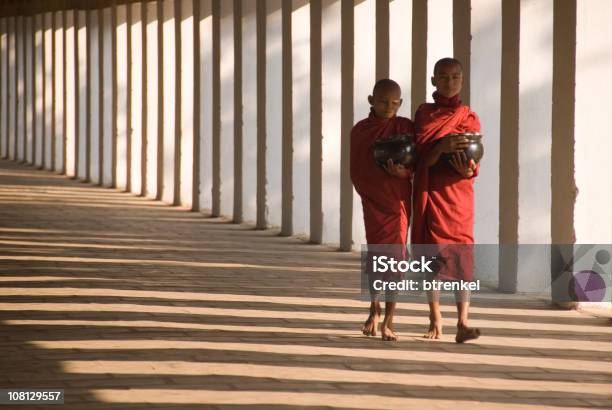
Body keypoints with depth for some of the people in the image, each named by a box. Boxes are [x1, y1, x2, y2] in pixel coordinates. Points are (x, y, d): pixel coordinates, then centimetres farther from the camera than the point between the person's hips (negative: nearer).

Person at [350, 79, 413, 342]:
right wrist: (367, 192, -7)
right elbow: (356, 170, 6)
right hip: (372, 200, 2)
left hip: (398, 199, -2)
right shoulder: (360, 130, 3)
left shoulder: (405, 127, -2)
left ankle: (388, 321, -3)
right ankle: (375, 310, 27)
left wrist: (403, 172, -21)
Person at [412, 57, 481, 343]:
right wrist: (442, 146, -25)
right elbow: (423, 158, -5)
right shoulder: (424, 113, 6)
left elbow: (473, 162, 2)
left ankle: (462, 323, -18)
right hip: (429, 192, 1)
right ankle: (435, 322, 10)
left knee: (460, 254, -11)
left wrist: (467, 170, -22)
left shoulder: (469, 118, 7)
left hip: (458, 191, -1)